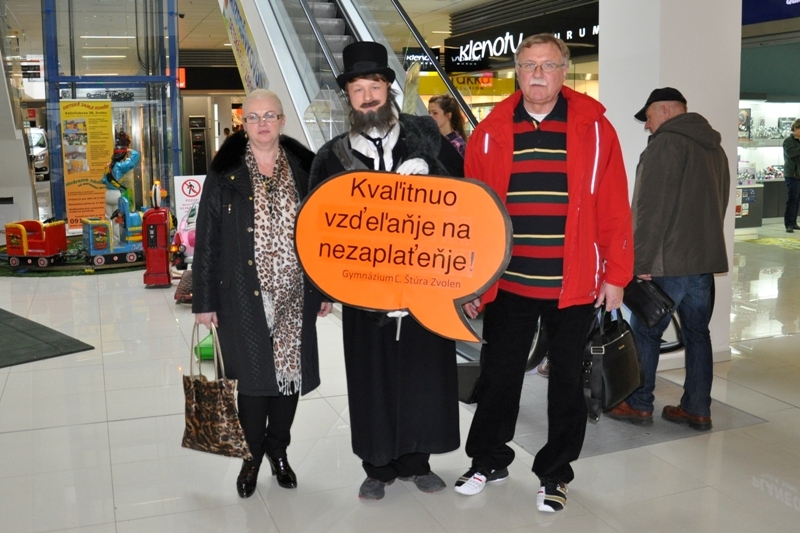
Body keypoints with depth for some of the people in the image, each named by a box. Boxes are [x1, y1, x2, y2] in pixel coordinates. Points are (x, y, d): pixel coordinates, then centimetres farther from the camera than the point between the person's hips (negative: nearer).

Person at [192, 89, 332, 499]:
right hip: (245, 295, -2)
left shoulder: (303, 169, 4)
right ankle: (251, 457, 26)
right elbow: (207, 237, -2)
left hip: (295, 293, 2)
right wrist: (204, 300, -4)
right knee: (254, 376, 5)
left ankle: (278, 448, 33)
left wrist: (325, 289, 6)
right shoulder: (226, 172, -2)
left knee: (291, 371, 11)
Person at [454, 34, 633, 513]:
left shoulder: (594, 127, -2)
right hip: (507, 284, 2)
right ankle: (489, 461, 34)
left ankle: (555, 474, 29)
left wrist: (616, 275, -5)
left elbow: (614, 208, -3)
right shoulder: (492, 132, 1)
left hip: (575, 286, -1)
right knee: (498, 378, 14)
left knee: (567, 382, 11)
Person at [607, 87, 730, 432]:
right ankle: (697, 409, 17)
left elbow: (651, 209, -18)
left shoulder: (665, 143, -12)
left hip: (668, 262, -8)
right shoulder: (714, 148, 17)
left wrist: (641, 261, -16)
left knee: (645, 332, 3)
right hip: (706, 259, 8)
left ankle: (638, 405, 11)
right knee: (697, 334, 11)